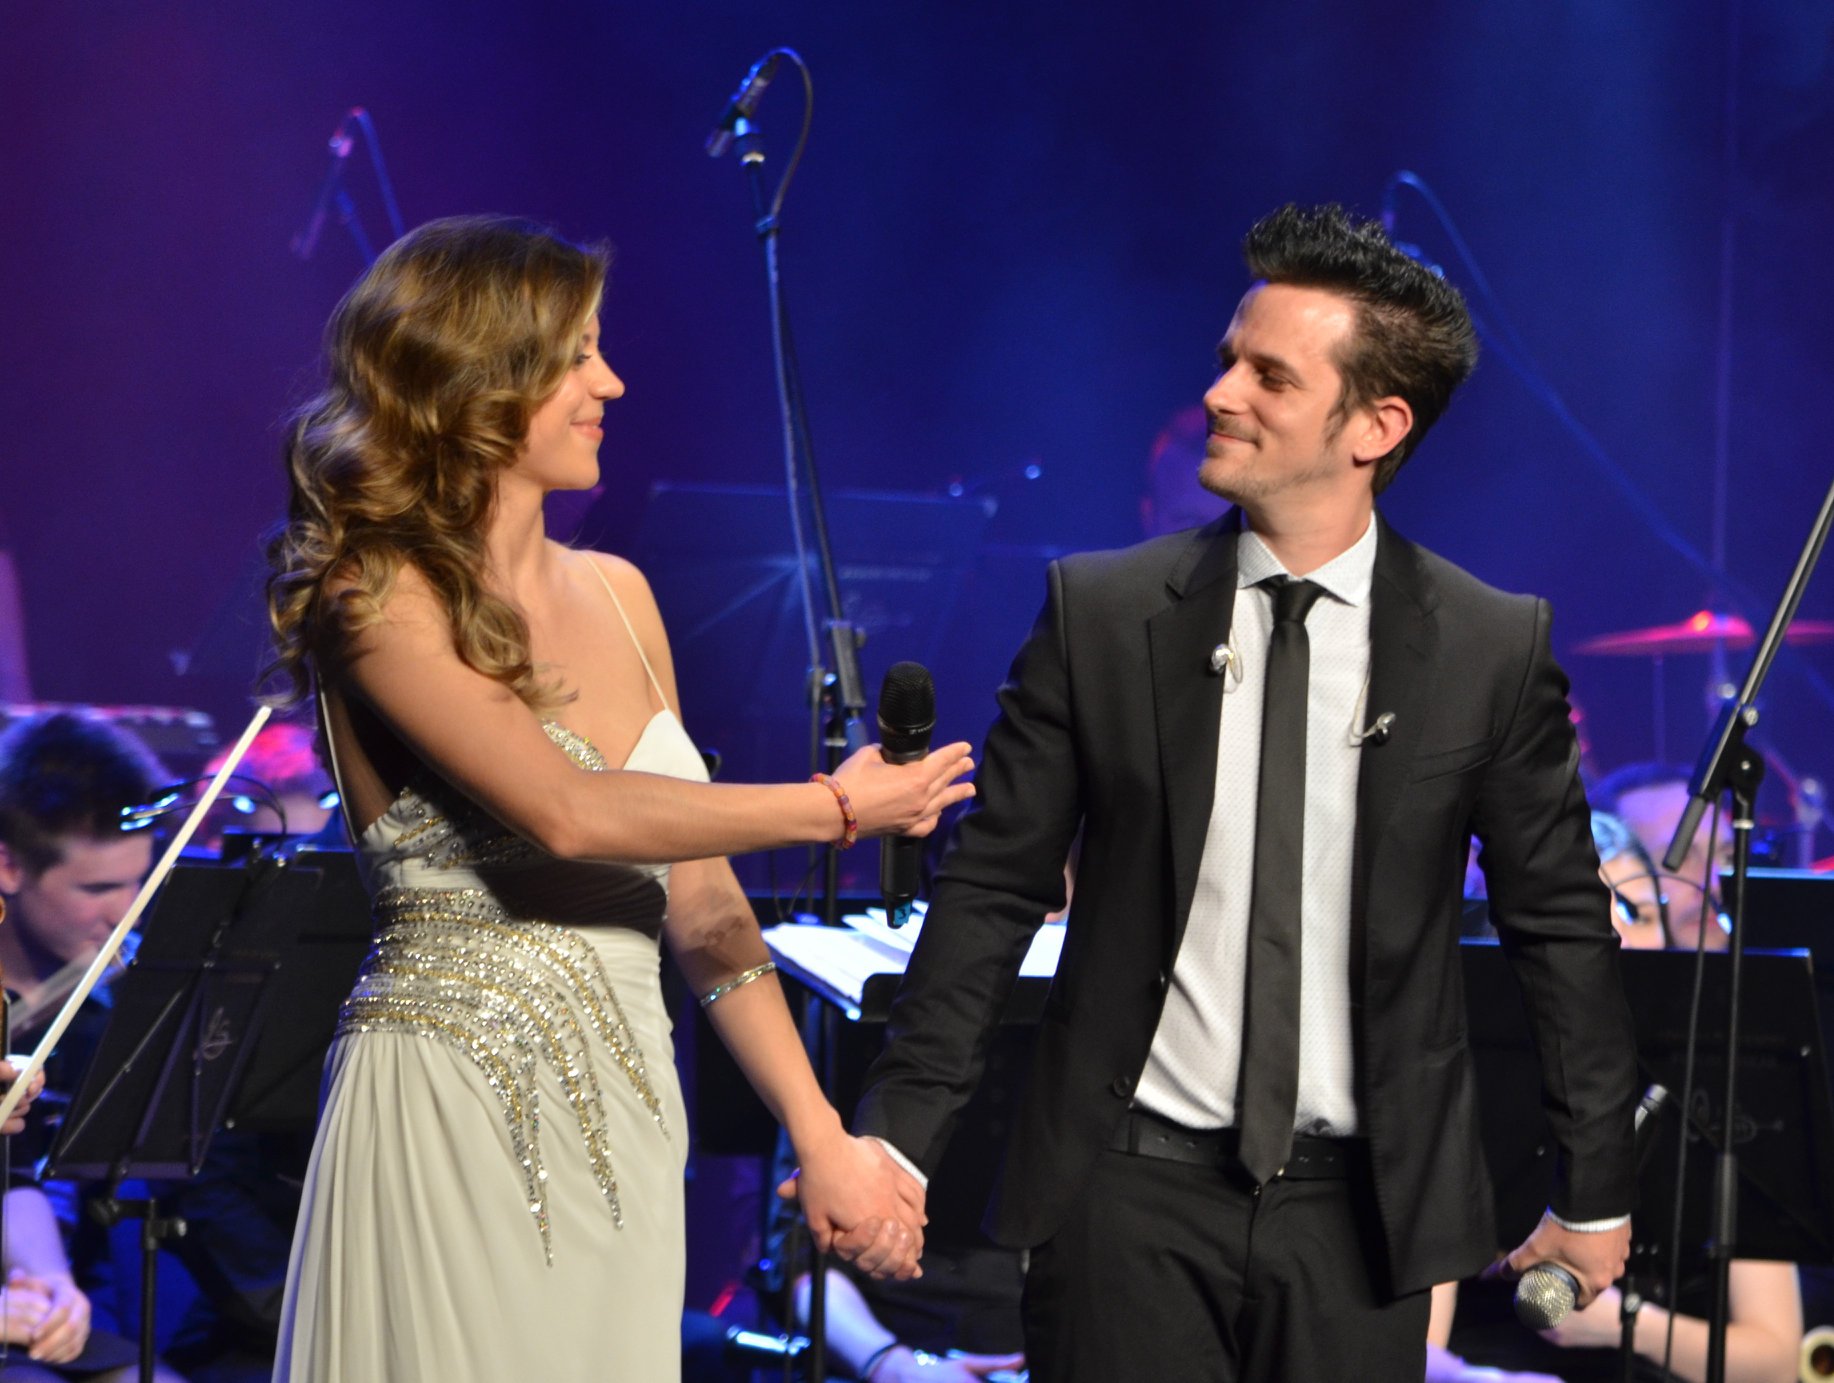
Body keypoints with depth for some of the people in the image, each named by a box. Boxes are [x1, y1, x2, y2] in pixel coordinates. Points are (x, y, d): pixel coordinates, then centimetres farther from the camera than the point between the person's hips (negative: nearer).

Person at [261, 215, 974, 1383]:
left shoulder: (616, 596, 12)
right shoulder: (381, 600, -9)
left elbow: (699, 895, 12)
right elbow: (569, 813, -22)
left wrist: (822, 1136, 7)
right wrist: (837, 809, -13)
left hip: (622, 1112, 6)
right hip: (453, 1107, -6)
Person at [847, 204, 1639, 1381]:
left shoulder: (1494, 649, -2)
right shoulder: (1102, 614, -2)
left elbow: (1560, 922, 5)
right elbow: (993, 889, 1)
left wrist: (1597, 1190, 8)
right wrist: (900, 1136, -4)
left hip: (1360, 1203, 0)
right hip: (1134, 1190, 0)